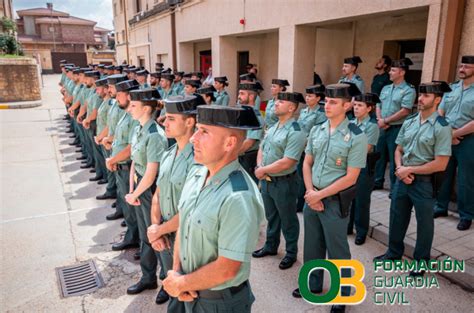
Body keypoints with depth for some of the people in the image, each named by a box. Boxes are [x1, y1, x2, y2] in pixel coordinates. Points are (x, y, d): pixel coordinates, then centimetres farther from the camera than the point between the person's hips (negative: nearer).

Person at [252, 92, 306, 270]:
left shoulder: (295, 132, -20)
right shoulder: (273, 127, 7)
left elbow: (286, 163, -26)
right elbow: (262, 149, 13)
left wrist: (262, 170, -16)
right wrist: (259, 167, -6)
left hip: (284, 183, -8)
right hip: (266, 181, 8)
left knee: (288, 220, 10)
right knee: (271, 216, 22)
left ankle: (291, 253, 28)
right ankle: (271, 246, 40)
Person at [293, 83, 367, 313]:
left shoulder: (356, 137, -14)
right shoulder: (316, 131, 3)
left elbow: (350, 177, -15)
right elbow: (307, 164, 7)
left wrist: (320, 195, -14)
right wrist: (310, 193, -5)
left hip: (335, 201, -5)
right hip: (312, 197, 5)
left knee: (337, 250, 10)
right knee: (312, 245, 19)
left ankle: (342, 294, 33)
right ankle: (313, 284, 42)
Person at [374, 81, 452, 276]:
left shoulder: (441, 127, -13)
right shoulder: (409, 122, 4)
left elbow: (440, 164, -17)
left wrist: (410, 170, -14)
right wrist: (400, 169, -8)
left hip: (425, 182, -5)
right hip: (402, 178, 5)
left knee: (424, 222, 13)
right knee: (397, 217, 17)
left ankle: (421, 260, 34)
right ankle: (394, 252, 39)